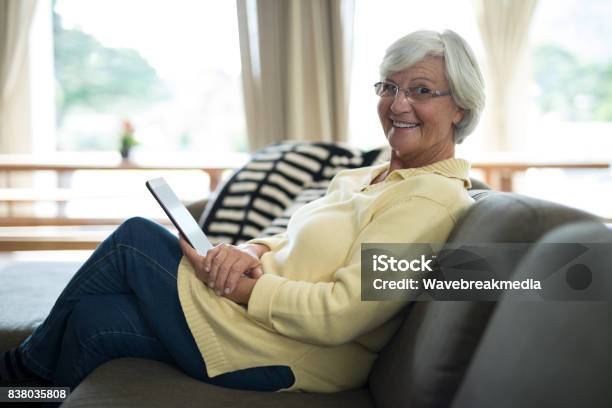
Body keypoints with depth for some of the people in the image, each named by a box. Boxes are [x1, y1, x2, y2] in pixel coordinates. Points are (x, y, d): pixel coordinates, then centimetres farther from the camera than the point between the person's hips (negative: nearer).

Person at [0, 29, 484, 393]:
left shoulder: (434, 199, -19)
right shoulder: (368, 176, 11)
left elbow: (340, 315, -27)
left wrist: (237, 285, -19)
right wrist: (249, 252, -9)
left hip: (291, 360, -8)